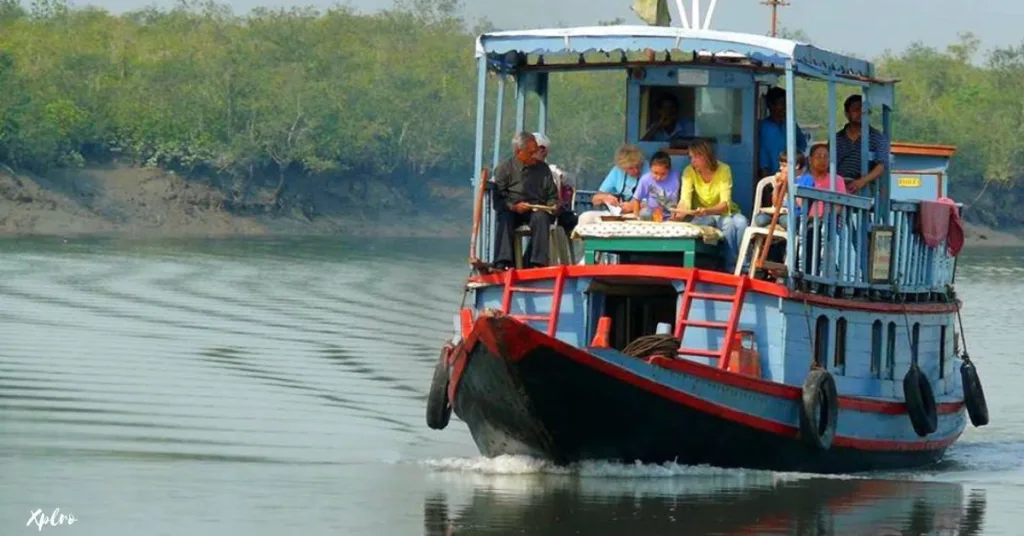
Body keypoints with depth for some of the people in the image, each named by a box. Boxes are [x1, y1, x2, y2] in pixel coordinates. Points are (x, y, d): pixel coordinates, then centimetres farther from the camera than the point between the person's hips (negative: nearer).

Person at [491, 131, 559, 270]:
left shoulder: (543, 169, 20)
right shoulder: (504, 169, 10)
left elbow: (552, 196, 23)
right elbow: (497, 200, 2)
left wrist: (553, 206, -1)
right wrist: (514, 207, -17)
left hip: (537, 209, 1)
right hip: (511, 210, -1)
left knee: (541, 217, -34)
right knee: (505, 219, -35)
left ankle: (538, 263, -41)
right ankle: (503, 263, -46)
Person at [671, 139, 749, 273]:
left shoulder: (723, 170, -15)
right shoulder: (689, 172, -11)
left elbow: (725, 204, -24)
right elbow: (685, 200, -22)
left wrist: (707, 211, -44)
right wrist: (680, 212, -46)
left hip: (722, 213, 1)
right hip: (701, 215, -1)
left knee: (741, 222, -32)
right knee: (728, 223, -33)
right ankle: (731, 268, -26)